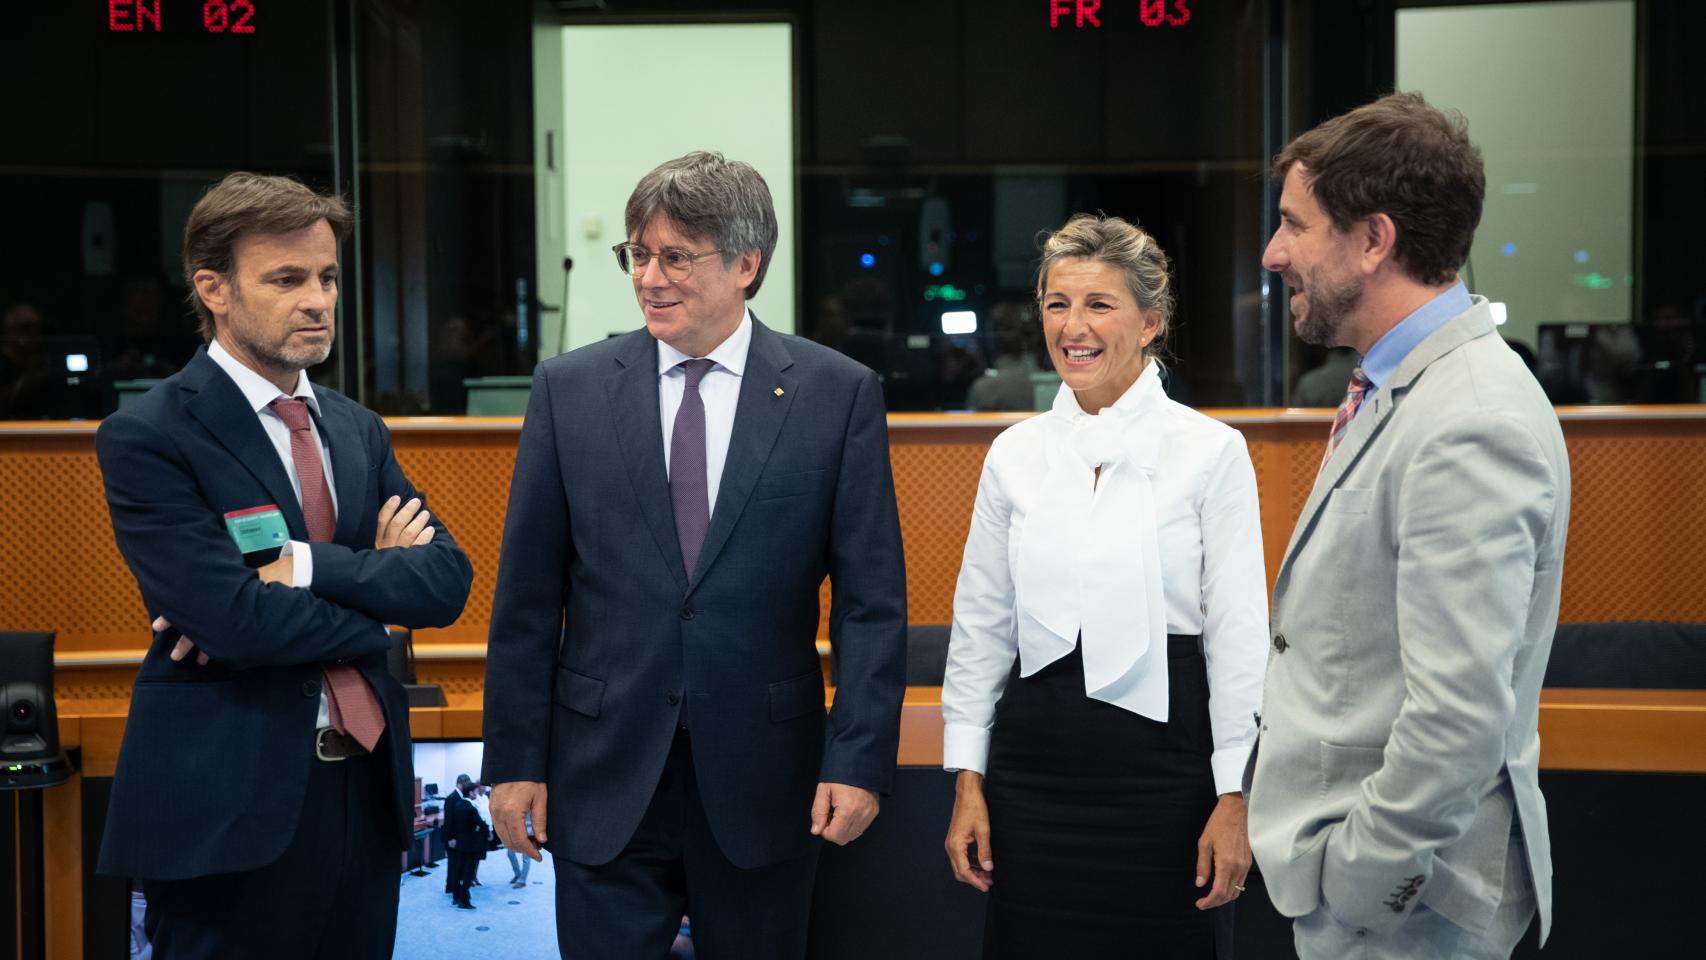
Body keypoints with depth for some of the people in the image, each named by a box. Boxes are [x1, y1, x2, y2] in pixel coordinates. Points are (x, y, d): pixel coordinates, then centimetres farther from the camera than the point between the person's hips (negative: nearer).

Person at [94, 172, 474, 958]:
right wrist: (376, 581, -5)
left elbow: (446, 580, -1)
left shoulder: (358, 430, 11)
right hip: (230, 806, -6)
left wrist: (305, 567, -16)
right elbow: (236, 619, -20)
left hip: (367, 791, 6)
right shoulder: (147, 438, -9)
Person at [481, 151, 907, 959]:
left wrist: (860, 760, -8)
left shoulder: (839, 394, -2)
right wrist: (515, 759, 1)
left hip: (761, 779, 0)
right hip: (605, 778, 1)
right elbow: (527, 595, 3)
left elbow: (871, 598, -2)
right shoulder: (569, 389, 1)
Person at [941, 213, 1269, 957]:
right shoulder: (1014, 453, 4)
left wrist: (1234, 797, -6)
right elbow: (980, 623, 8)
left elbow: (1239, 634, -4)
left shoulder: (1211, 450, -5)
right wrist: (968, 781, 6)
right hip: (1033, 757, 3)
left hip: (1161, 756, -3)